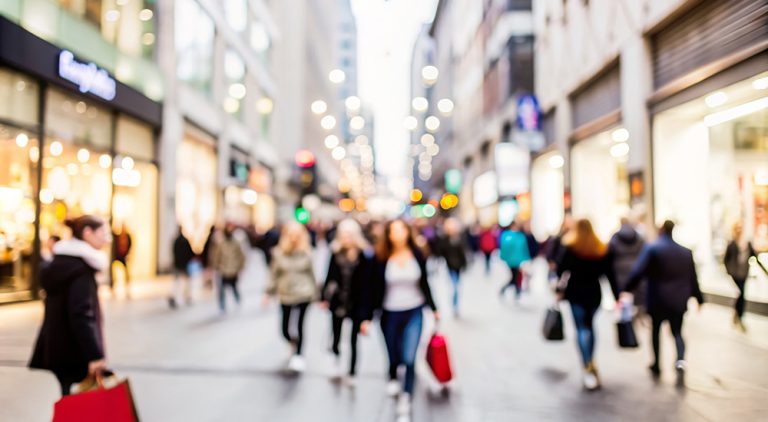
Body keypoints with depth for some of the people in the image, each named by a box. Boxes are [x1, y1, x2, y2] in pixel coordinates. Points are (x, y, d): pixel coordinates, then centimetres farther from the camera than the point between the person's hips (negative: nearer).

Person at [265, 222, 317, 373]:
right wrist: (269, 293, 7)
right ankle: (294, 343, 40)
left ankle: (298, 355, 6)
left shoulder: (306, 253, -2)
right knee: (285, 329, 7)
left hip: (303, 294, -2)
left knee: (300, 325, -12)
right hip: (285, 295, 2)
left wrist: (314, 292, 14)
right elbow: (274, 274, 7)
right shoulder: (278, 253, -1)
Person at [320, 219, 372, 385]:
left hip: (357, 304, -2)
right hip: (338, 302, 2)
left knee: (353, 341, 10)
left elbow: (367, 281, -9)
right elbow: (330, 276, 5)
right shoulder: (336, 252, -2)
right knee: (336, 338, 11)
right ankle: (338, 361, 42)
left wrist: (365, 306, -11)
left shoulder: (364, 255, -11)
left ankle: (351, 374, 27)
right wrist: (324, 297, 6)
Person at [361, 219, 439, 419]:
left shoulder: (417, 255, -3)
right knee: (394, 357, 13)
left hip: (414, 313, 0)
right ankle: (393, 379, 46)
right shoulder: (382, 258, -7)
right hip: (390, 314, 0)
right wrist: (368, 318, -4)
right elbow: (375, 290, -3)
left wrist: (434, 309, 14)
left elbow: (424, 284, 9)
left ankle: (405, 401, 5)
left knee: (409, 359, -10)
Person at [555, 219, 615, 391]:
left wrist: (559, 290, -2)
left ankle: (588, 367, -13)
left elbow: (561, 270, -10)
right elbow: (609, 274, 2)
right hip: (594, 293, 3)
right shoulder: (602, 250, 4)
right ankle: (591, 362, 25)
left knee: (582, 328, -3)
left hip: (576, 293, -3)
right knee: (589, 325, 19)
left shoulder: (571, 248, -4)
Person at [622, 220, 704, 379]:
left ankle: (657, 365, 22)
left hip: (658, 300, -3)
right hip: (678, 300, 3)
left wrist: (627, 289, -16)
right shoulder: (686, 252, 5)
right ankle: (681, 359, -12)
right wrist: (698, 298, 20)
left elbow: (638, 271, -19)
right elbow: (693, 278, 11)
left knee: (656, 330, 14)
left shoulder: (651, 248, -10)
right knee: (677, 332, 13)